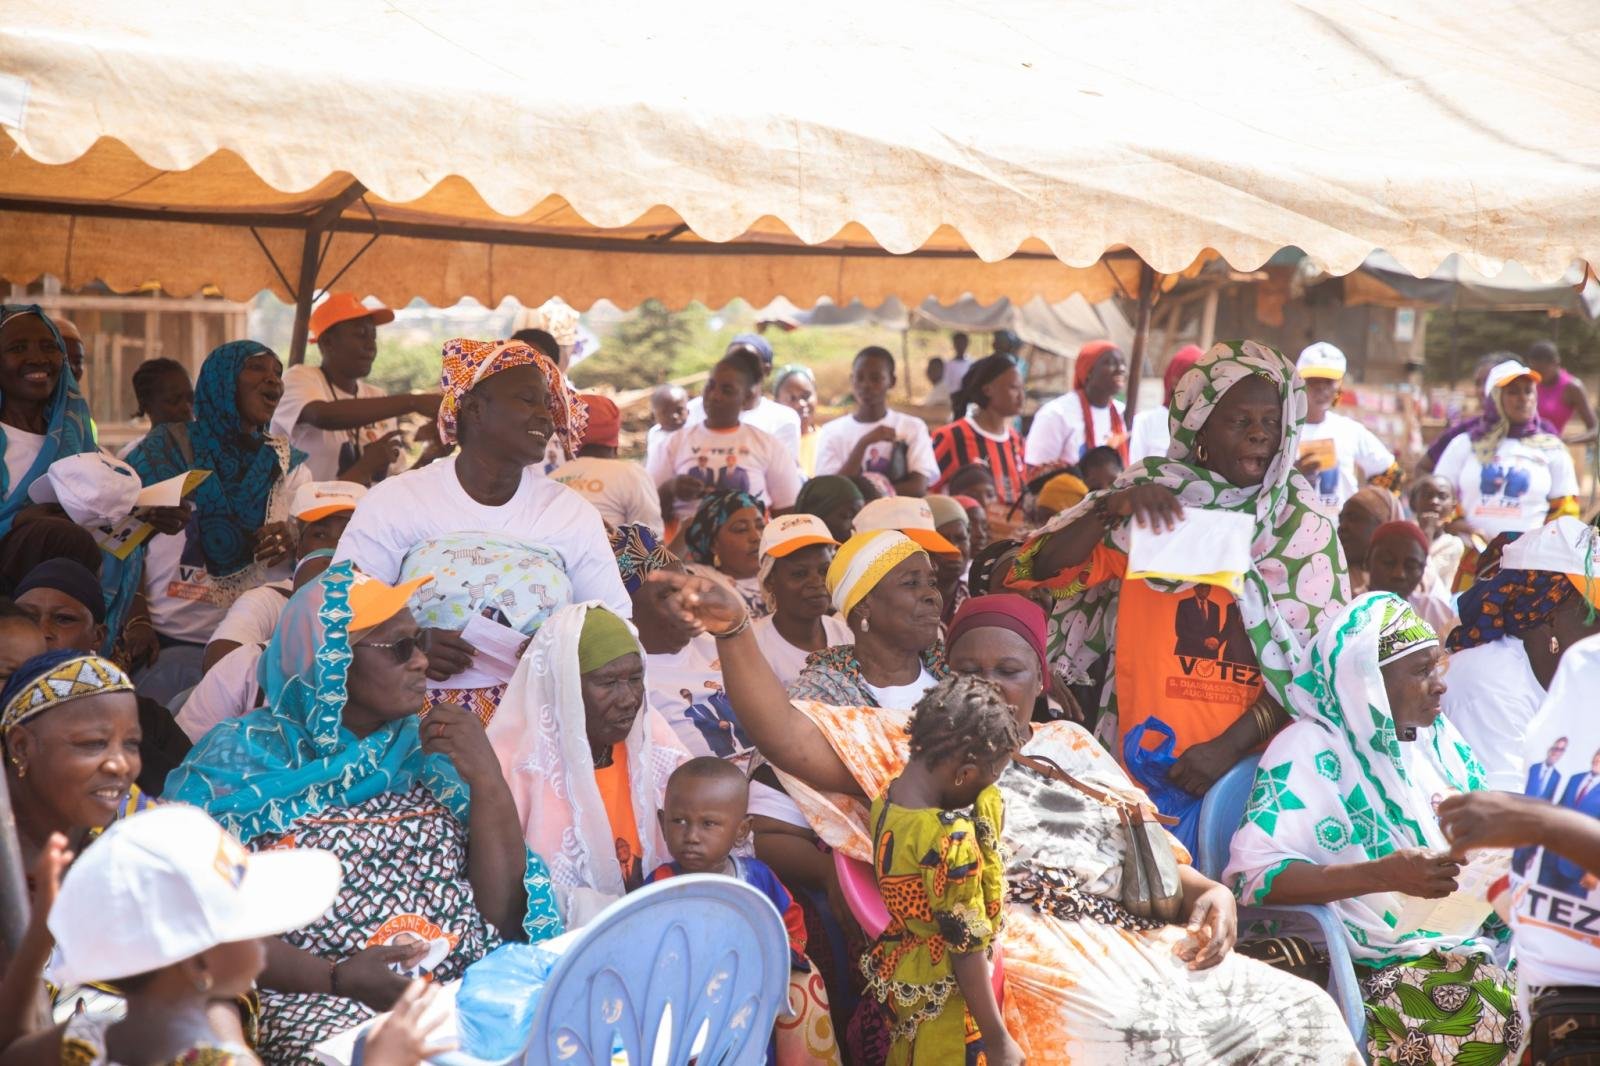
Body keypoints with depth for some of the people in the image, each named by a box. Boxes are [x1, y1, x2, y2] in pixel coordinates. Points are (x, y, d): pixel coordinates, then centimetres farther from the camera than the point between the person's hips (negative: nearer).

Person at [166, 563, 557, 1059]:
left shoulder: (427, 750, 15)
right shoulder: (242, 759, 5)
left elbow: (503, 918, 10)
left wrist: (487, 781, -2)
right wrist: (335, 978, -20)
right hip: (319, 1000, -3)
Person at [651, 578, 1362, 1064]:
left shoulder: (1071, 747, 26)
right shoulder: (907, 742, 13)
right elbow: (789, 738, -3)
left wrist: (1211, 893, 3)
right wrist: (732, 630, -18)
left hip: (1135, 943, 6)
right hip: (1014, 948, -5)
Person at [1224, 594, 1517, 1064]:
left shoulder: (1438, 735, 14)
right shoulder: (1311, 751, -9)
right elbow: (1253, 874, -20)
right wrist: (1382, 876, -29)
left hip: (1470, 945, 7)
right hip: (1374, 968, -7)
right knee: (1487, 1012, -31)